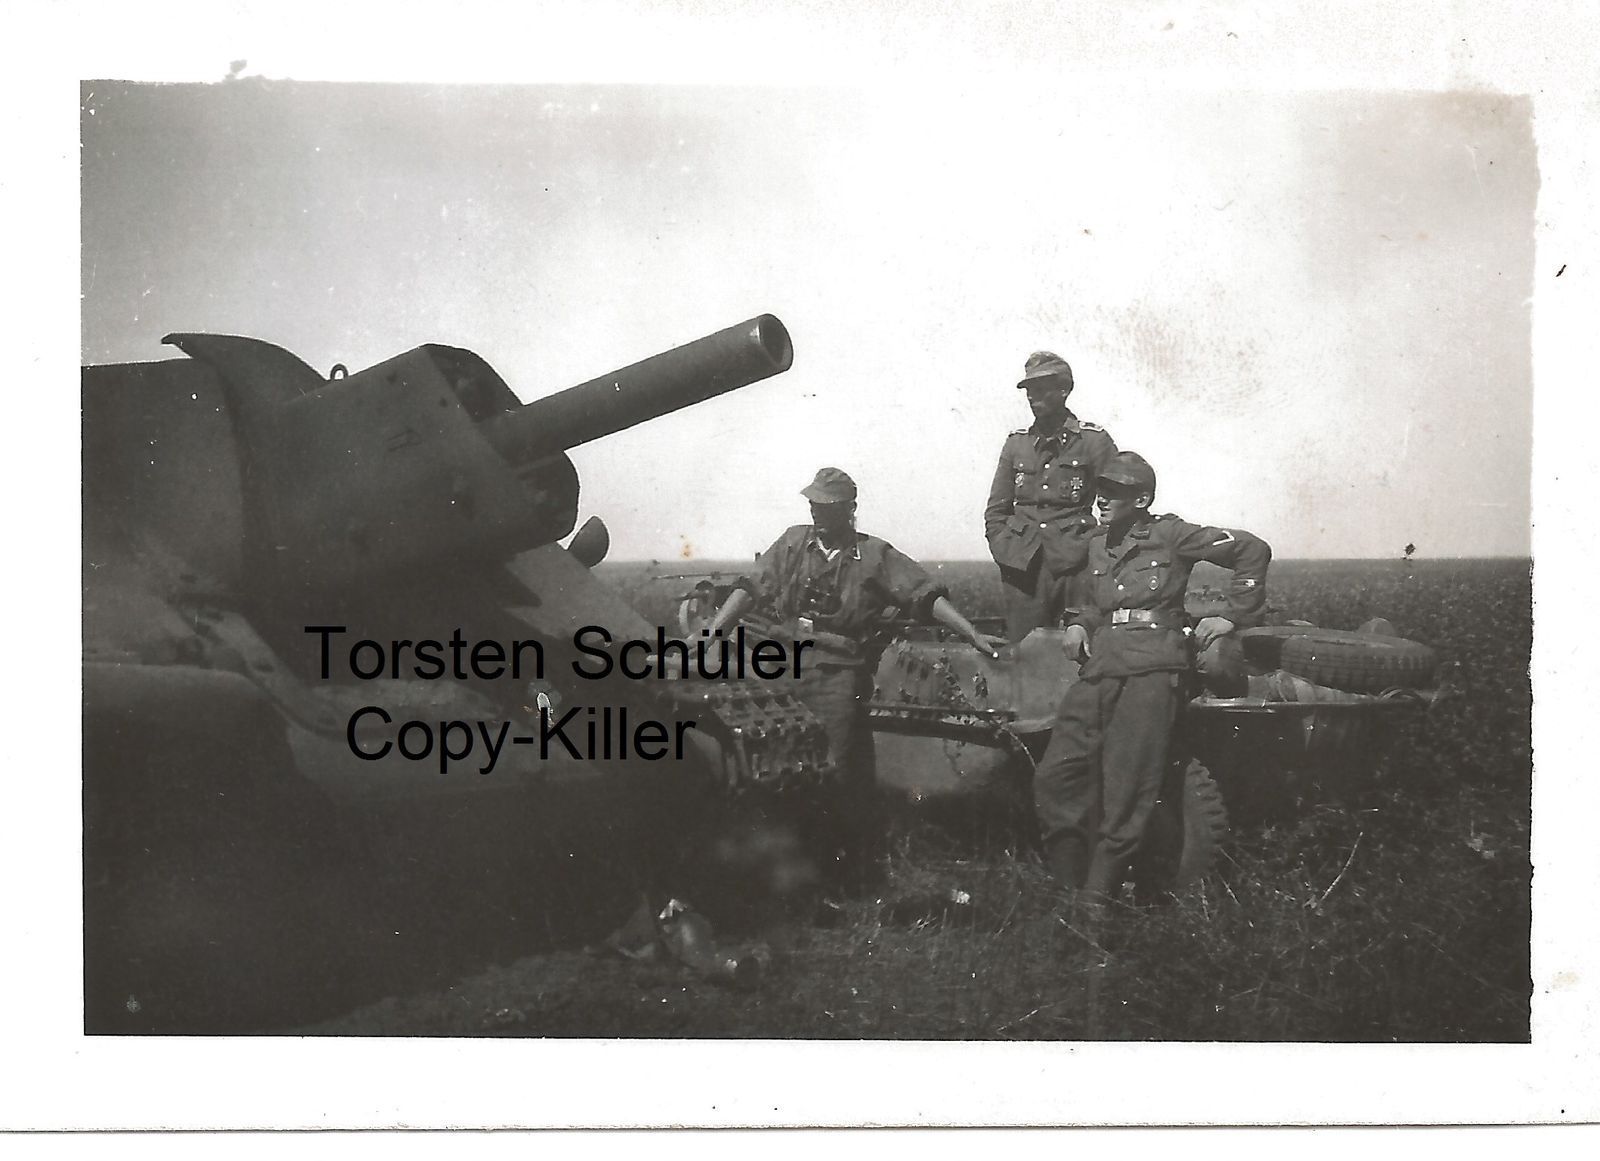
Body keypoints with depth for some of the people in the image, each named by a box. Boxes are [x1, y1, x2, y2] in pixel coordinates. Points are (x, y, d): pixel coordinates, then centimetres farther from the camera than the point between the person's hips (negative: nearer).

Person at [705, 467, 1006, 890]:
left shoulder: (874, 555, 3)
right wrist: (710, 632, 2)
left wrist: (974, 635, -11)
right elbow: (751, 588, 10)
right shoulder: (793, 543, 12)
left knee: (840, 773, -8)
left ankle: (857, 868, 3)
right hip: (789, 671, 3)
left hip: (842, 675, -3)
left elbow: (926, 596, -2)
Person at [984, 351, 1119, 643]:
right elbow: (995, 511, 17)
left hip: (1073, 566, -3)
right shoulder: (1016, 443, 13)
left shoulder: (1094, 441, 3)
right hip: (1023, 570, 3)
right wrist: (1006, 552, 4)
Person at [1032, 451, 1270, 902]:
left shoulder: (1170, 535, 4)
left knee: (1124, 796, -10)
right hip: (1099, 669, 6)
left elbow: (1252, 550, 5)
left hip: (1151, 671, -6)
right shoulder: (1098, 544, 23)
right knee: (1053, 779, -6)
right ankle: (1065, 890, 5)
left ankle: (1097, 897, -6)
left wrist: (1235, 616, 5)